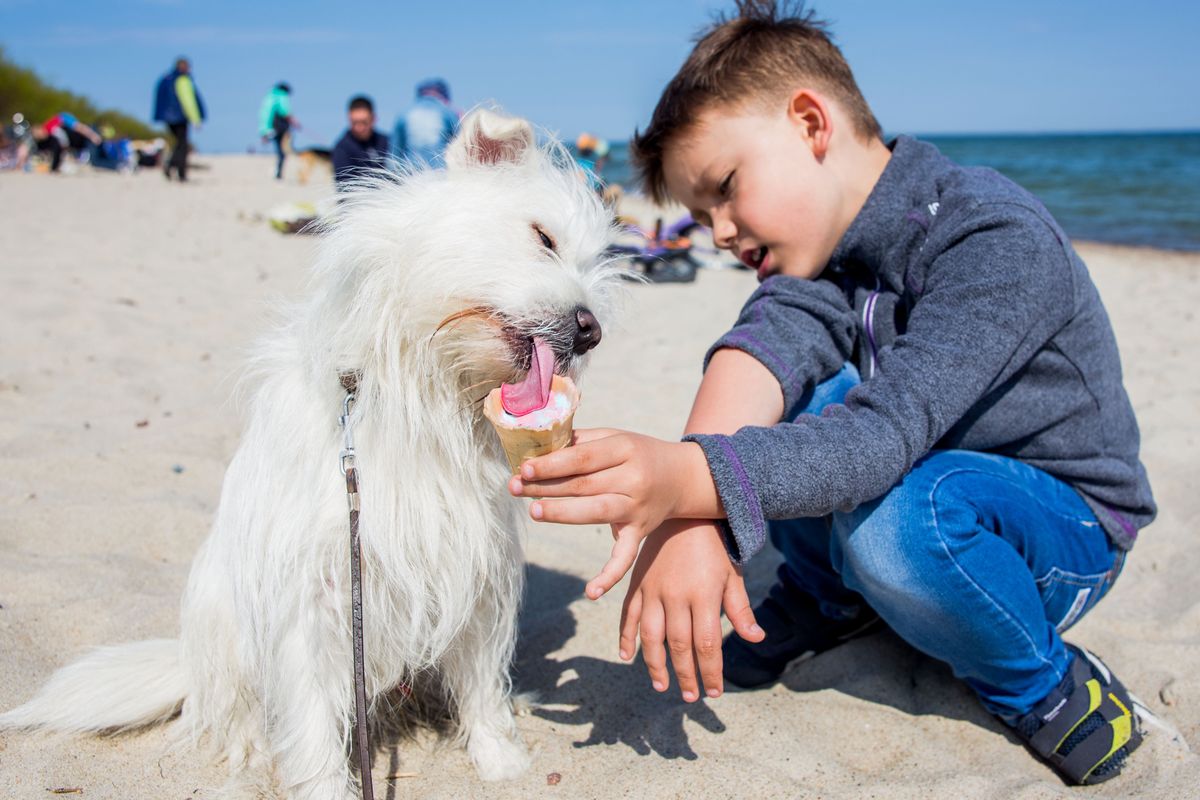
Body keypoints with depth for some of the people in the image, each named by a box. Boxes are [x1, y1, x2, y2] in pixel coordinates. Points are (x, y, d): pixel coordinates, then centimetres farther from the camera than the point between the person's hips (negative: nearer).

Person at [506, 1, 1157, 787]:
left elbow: (888, 430, -39)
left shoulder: (1002, 241, -27)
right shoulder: (828, 241, -7)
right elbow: (773, 336, -28)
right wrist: (685, 518, -47)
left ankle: (1046, 687, -7)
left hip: (1062, 524, -6)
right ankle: (829, 597, 7)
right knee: (777, 395, -17)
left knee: (895, 511, -37)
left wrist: (688, 481, -53)